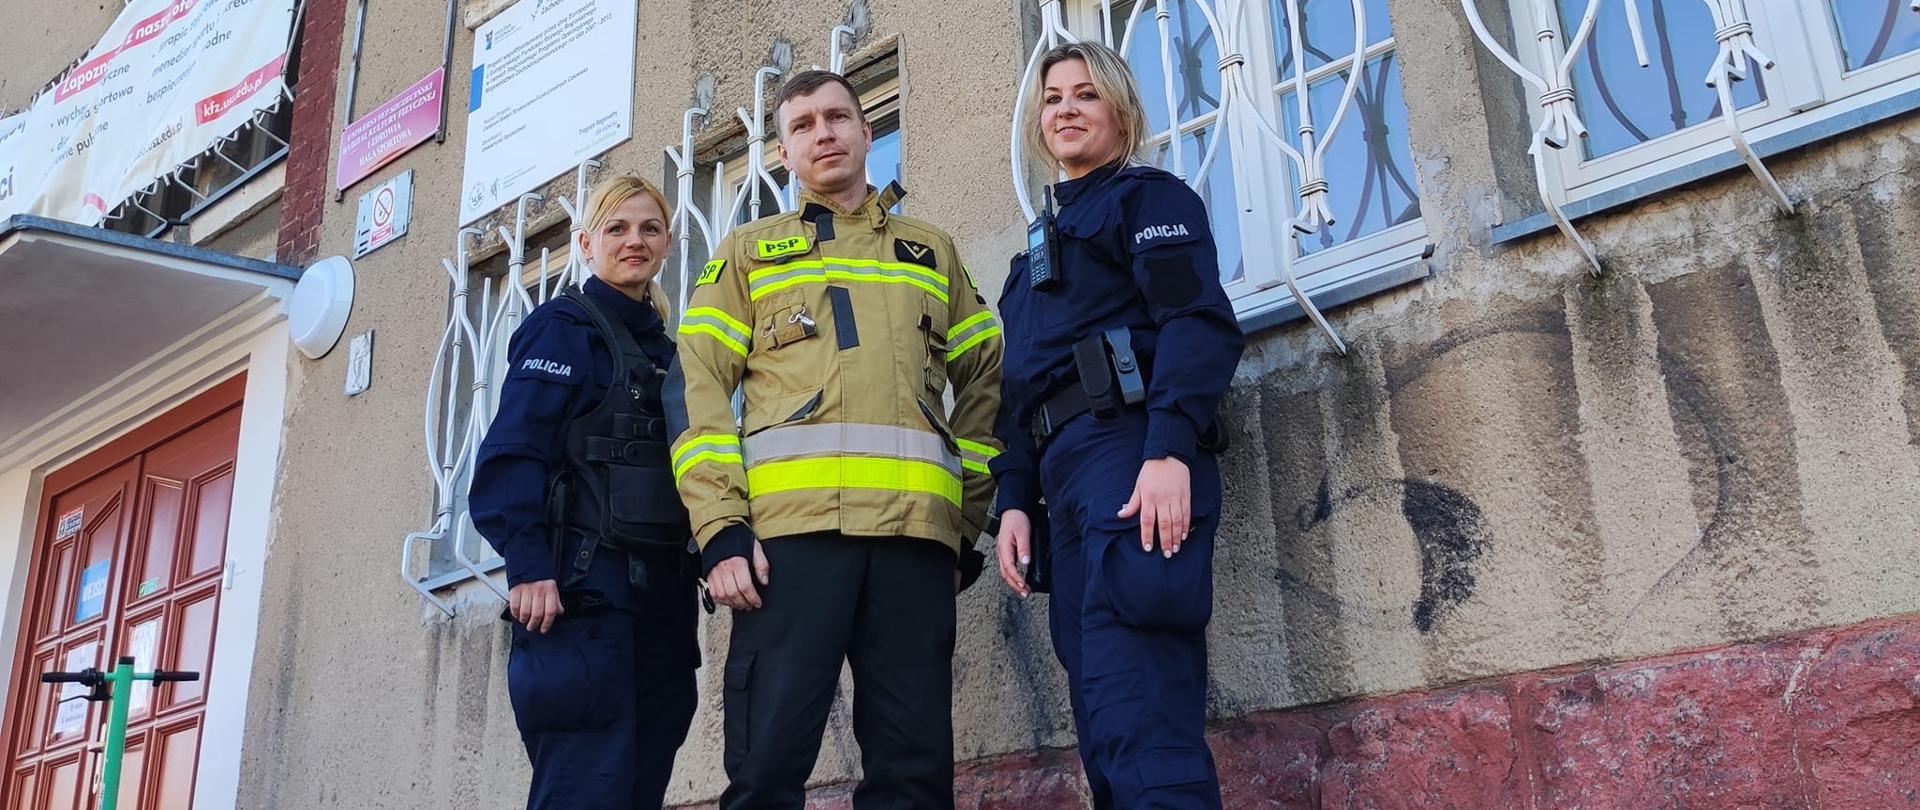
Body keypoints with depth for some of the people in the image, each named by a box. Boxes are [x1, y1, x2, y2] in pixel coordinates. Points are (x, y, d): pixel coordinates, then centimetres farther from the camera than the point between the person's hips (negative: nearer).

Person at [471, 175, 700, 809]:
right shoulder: (563, 326, 2)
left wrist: (701, 566, 13)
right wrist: (528, 566, -21)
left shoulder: (664, 351, 22)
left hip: (661, 592, 7)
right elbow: (512, 453, -9)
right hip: (584, 586, -7)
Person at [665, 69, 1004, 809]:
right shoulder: (748, 251, 20)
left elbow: (984, 386, 20)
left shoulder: (933, 251, 25)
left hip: (915, 530, 2)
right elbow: (696, 389, 8)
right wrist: (721, 528, -7)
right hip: (790, 525, -1)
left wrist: (969, 524, 8)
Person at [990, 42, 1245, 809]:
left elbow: (1200, 322, -10)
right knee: (1107, 726, 3)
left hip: (1129, 454, -8)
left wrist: (1170, 452, -24)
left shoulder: (1149, 196, 8)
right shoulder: (1043, 243, 31)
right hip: (1067, 478, 8)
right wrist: (1014, 499, 11)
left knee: (1138, 723, -18)